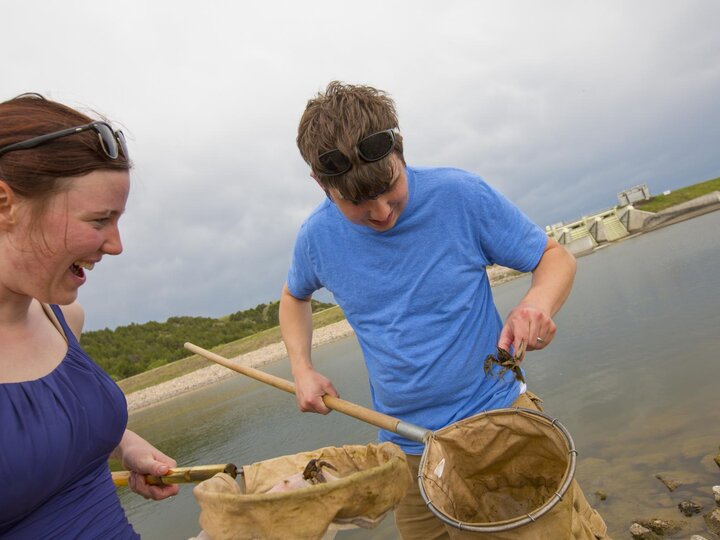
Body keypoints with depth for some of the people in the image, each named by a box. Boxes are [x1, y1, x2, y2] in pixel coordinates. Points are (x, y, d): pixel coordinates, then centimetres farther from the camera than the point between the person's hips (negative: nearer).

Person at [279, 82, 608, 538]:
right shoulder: (318, 238, -6)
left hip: (500, 413, -1)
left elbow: (556, 257, -5)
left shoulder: (460, 195, -15)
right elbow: (295, 296, 15)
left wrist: (538, 303, -27)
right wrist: (302, 368, 1)